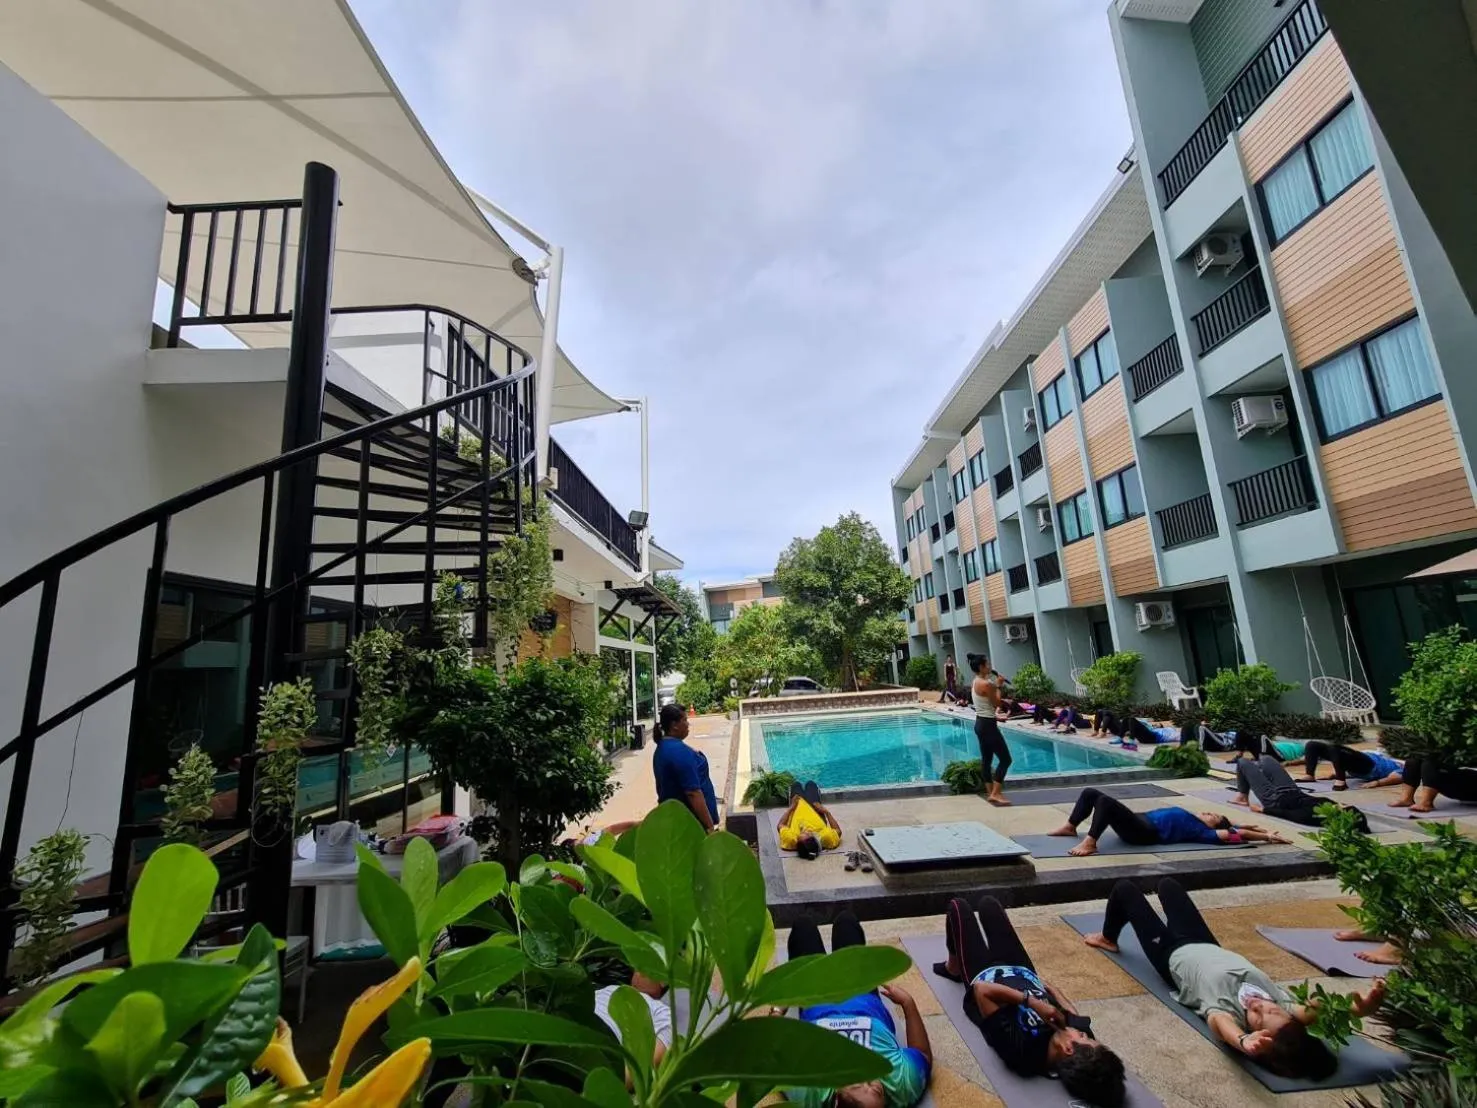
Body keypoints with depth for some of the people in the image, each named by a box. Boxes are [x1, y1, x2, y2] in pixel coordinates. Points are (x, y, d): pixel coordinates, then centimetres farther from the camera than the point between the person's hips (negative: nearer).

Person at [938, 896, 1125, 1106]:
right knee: (988, 903, 17)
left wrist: (1030, 1001, -43)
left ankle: (953, 968, 36)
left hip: (982, 975, -4)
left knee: (958, 906, 6)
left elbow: (983, 990, -40)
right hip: (1022, 971, 5)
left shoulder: (1019, 1047, -43)